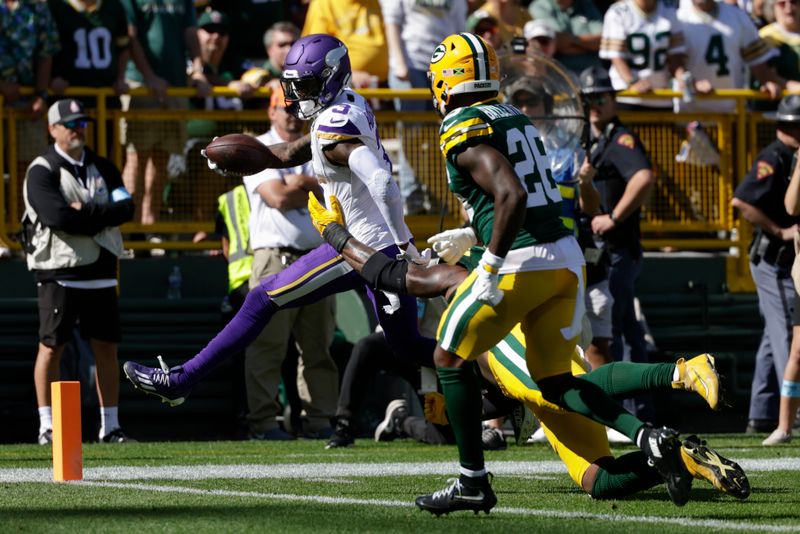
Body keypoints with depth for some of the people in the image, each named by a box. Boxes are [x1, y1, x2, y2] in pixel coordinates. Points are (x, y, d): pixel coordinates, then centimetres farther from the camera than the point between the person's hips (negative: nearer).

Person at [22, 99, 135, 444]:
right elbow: (58, 217, -21)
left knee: (106, 348, 5)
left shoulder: (102, 168, 14)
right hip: (59, 272, -5)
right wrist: (102, 217, -11)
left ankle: (110, 426, 10)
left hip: (100, 273, 5)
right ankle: (47, 426, 0)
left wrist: (85, 213, -13)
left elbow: (125, 208, 0)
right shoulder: (42, 172, -5)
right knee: (51, 347, -4)